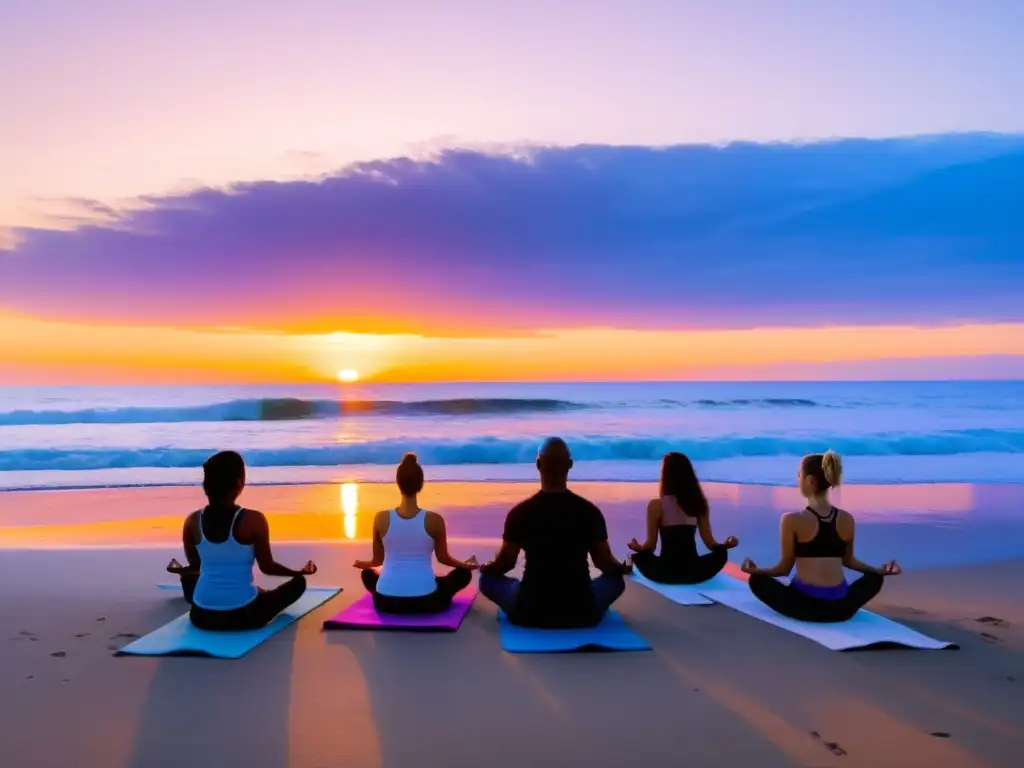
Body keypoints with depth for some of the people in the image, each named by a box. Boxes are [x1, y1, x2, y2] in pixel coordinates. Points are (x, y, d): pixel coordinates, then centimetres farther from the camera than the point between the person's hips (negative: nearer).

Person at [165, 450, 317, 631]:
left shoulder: (192, 521, -5)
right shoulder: (253, 520, -16)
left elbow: (195, 566, 9)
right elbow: (267, 567, -6)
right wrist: (299, 571, 13)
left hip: (201, 616, 5)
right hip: (244, 616, -4)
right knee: (298, 582, 17)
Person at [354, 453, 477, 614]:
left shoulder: (381, 519, -6)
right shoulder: (434, 520, -11)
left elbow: (378, 559, 8)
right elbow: (443, 558, 5)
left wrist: (364, 563, 33)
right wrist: (465, 564, 27)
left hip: (386, 602, 2)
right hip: (426, 601, -2)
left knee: (368, 574, 35)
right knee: (464, 573, 24)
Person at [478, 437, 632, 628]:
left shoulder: (520, 512, -10)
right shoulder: (589, 511, -8)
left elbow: (506, 563, 0)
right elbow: (604, 563, 2)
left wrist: (484, 567, 23)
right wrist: (624, 568, 25)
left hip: (531, 613, -1)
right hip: (582, 613, 2)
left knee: (488, 578, 24)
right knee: (616, 578, 30)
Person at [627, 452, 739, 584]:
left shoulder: (656, 505, -9)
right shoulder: (699, 503, 1)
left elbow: (650, 546, -7)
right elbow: (710, 543, 2)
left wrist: (639, 548, 12)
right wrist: (725, 545, 19)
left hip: (665, 572, 0)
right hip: (694, 572, 0)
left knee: (639, 556, 30)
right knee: (721, 553, 29)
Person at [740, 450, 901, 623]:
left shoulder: (792, 520, -8)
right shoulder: (847, 519, 3)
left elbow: (785, 568, -2)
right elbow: (848, 561, 17)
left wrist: (755, 570, 14)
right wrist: (881, 570, 33)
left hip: (804, 605, -3)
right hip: (840, 608, 3)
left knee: (757, 580, 20)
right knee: (875, 579, 31)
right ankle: (840, 608, 16)